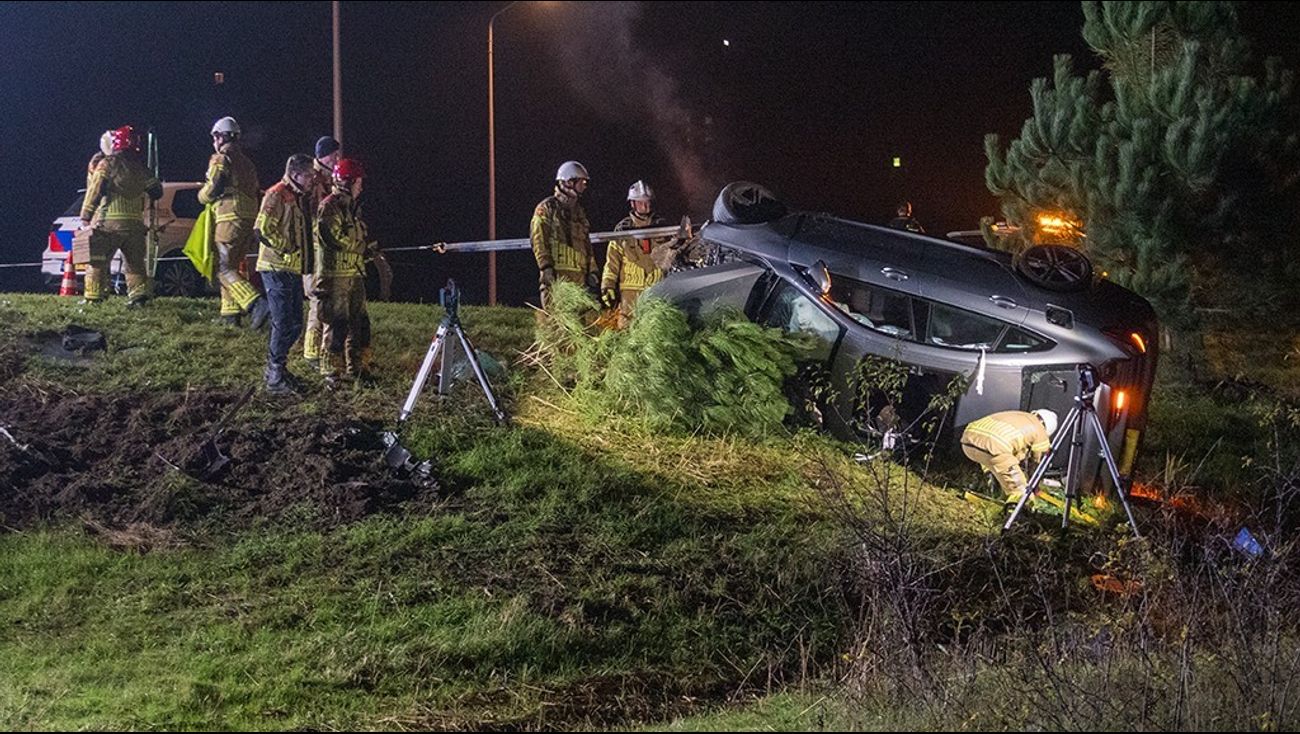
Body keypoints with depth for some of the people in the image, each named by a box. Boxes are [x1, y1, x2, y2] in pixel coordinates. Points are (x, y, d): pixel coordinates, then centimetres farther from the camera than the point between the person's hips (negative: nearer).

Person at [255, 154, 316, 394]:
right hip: (277, 268, -9)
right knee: (283, 323, -8)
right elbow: (262, 229, -22)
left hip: (293, 269, 9)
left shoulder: (300, 198, 16)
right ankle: (276, 378, -2)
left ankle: (275, 368, 26)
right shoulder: (277, 196, -13)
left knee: (295, 324, 13)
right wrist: (287, 250, -15)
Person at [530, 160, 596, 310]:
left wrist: (592, 271, 17)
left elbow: (587, 244, 25)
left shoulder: (579, 211, 24)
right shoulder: (547, 208, 1)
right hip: (557, 274, -7)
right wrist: (546, 267, -16)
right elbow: (538, 240, -7)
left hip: (579, 275, 7)